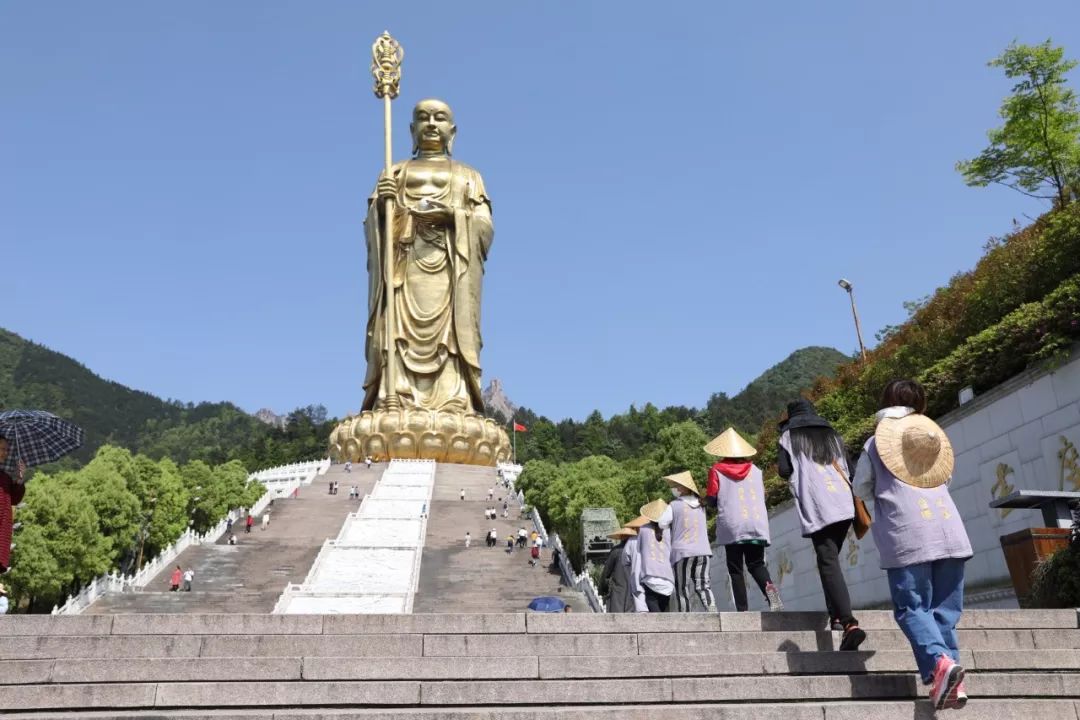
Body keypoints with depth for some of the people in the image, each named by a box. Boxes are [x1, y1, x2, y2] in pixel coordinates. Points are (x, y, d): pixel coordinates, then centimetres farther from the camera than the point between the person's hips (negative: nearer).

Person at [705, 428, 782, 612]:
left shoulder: (717, 470, 3)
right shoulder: (755, 470, 12)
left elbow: (710, 500, 1)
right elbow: (762, 496, 15)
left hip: (732, 526, -3)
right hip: (757, 524, 3)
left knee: (735, 570, 4)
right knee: (756, 564, 12)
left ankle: (743, 610, -5)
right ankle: (769, 587, -18)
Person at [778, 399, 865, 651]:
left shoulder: (790, 437, 11)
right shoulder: (832, 435, 23)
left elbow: (783, 470, 2)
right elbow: (848, 471, 20)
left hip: (817, 506, -5)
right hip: (844, 504, 5)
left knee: (828, 562, -11)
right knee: (831, 559, 19)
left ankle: (849, 623, -25)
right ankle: (837, 614, 15)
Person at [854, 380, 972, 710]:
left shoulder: (875, 442, 10)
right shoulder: (935, 437, 18)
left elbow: (861, 490, 18)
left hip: (907, 536, -3)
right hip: (950, 531, 4)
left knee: (912, 608, 1)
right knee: (945, 610, 9)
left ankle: (940, 662, -22)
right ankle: (952, 682, -1)